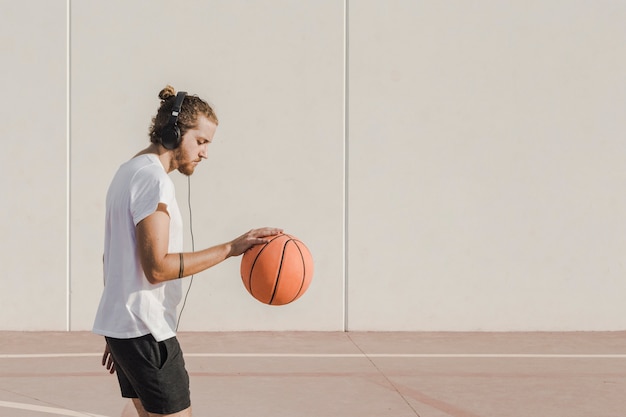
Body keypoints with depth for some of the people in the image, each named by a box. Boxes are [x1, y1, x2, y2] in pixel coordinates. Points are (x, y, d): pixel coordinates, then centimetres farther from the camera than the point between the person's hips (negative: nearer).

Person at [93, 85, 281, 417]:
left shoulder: (128, 172, 16)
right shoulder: (153, 179, -15)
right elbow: (157, 267, -23)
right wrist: (230, 249, -22)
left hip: (120, 324, 10)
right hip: (145, 330, -10)